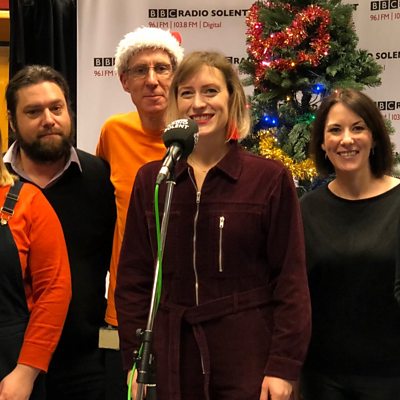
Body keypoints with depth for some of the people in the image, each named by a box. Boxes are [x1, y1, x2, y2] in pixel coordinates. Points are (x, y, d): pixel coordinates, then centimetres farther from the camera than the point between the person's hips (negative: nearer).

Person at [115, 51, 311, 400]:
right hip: (171, 359, 3)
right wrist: (135, 363, 1)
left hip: (248, 358, -2)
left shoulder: (270, 178, -3)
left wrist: (284, 367, -9)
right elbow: (133, 279, 6)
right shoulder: (150, 180, 4)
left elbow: (291, 281, -4)